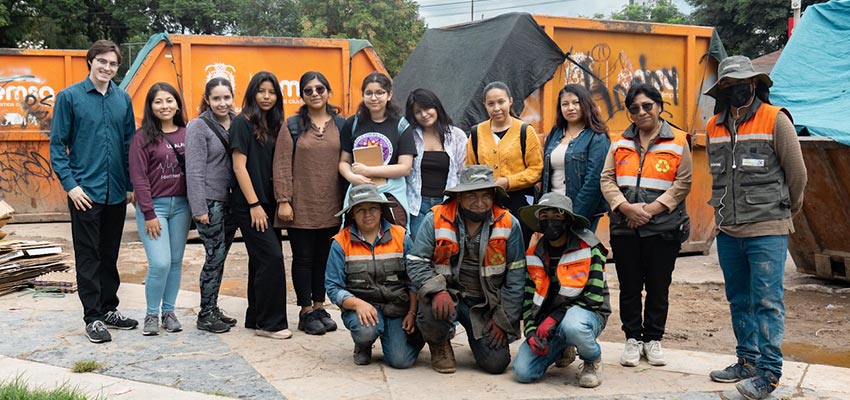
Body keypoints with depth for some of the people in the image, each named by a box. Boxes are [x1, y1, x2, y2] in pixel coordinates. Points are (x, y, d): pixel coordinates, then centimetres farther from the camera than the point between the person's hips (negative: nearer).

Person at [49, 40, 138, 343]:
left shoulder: (123, 99, 7)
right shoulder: (69, 97, -4)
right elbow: (57, 145, -4)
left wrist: (132, 184, 8)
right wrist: (70, 184, -12)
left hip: (117, 193, 4)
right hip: (85, 193, -4)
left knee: (110, 255, 14)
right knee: (88, 257, 3)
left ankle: (109, 308, 26)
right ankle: (93, 317, 11)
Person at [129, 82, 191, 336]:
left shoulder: (187, 134, 6)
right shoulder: (143, 137, -5)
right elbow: (139, 178, -7)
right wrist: (149, 214, -11)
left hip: (181, 205, 4)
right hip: (154, 205, -4)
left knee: (176, 262, 8)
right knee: (160, 263, -9)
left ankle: (169, 312, 21)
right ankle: (152, 315, 9)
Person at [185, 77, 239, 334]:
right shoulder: (198, 127, -7)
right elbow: (194, 170, -11)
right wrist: (199, 208, -16)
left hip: (231, 200, 6)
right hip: (210, 202, -6)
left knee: (220, 257, 11)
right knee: (215, 256, -5)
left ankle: (213, 309, 22)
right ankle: (206, 315, 6)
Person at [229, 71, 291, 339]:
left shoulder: (273, 125, 14)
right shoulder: (242, 123, -7)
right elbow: (239, 167, -12)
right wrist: (254, 204, -16)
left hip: (269, 204, 8)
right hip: (249, 205, -8)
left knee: (261, 261, 11)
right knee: (272, 257, -12)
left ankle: (256, 319, 20)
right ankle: (270, 323, -6)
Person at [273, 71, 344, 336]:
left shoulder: (341, 125, 7)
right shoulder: (293, 126, -1)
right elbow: (282, 166, -4)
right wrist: (283, 201, -10)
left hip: (331, 207, 3)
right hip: (301, 207, -3)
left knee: (325, 259, 12)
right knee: (303, 259, 6)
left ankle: (319, 307, 25)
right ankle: (306, 311, 17)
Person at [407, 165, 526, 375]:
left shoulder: (508, 224, -4)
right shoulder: (436, 219, -9)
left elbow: (515, 276, 0)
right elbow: (416, 263, -9)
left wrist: (503, 320, -3)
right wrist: (437, 290, -28)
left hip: (487, 304, 2)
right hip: (449, 296, -1)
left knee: (496, 363, -8)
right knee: (433, 312, -35)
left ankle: (478, 334, 29)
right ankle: (439, 345, 3)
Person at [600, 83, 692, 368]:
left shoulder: (678, 142, 2)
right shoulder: (620, 142, 11)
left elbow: (683, 183, -4)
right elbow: (607, 179, 4)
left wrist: (652, 209, -14)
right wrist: (626, 207, -12)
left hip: (663, 227, -2)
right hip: (624, 226, 2)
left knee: (658, 287, 7)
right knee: (629, 287, 7)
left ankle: (653, 339, 21)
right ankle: (633, 339, 21)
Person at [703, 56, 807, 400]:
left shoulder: (775, 120, -7)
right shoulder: (714, 127, 10)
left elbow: (797, 173, -2)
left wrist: (784, 212, 9)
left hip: (767, 232, -6)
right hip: (728, 230, 6)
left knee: (767, 301, -4)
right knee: (738, 299, 15)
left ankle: (769, 372, 4)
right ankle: (748, 360, 28)